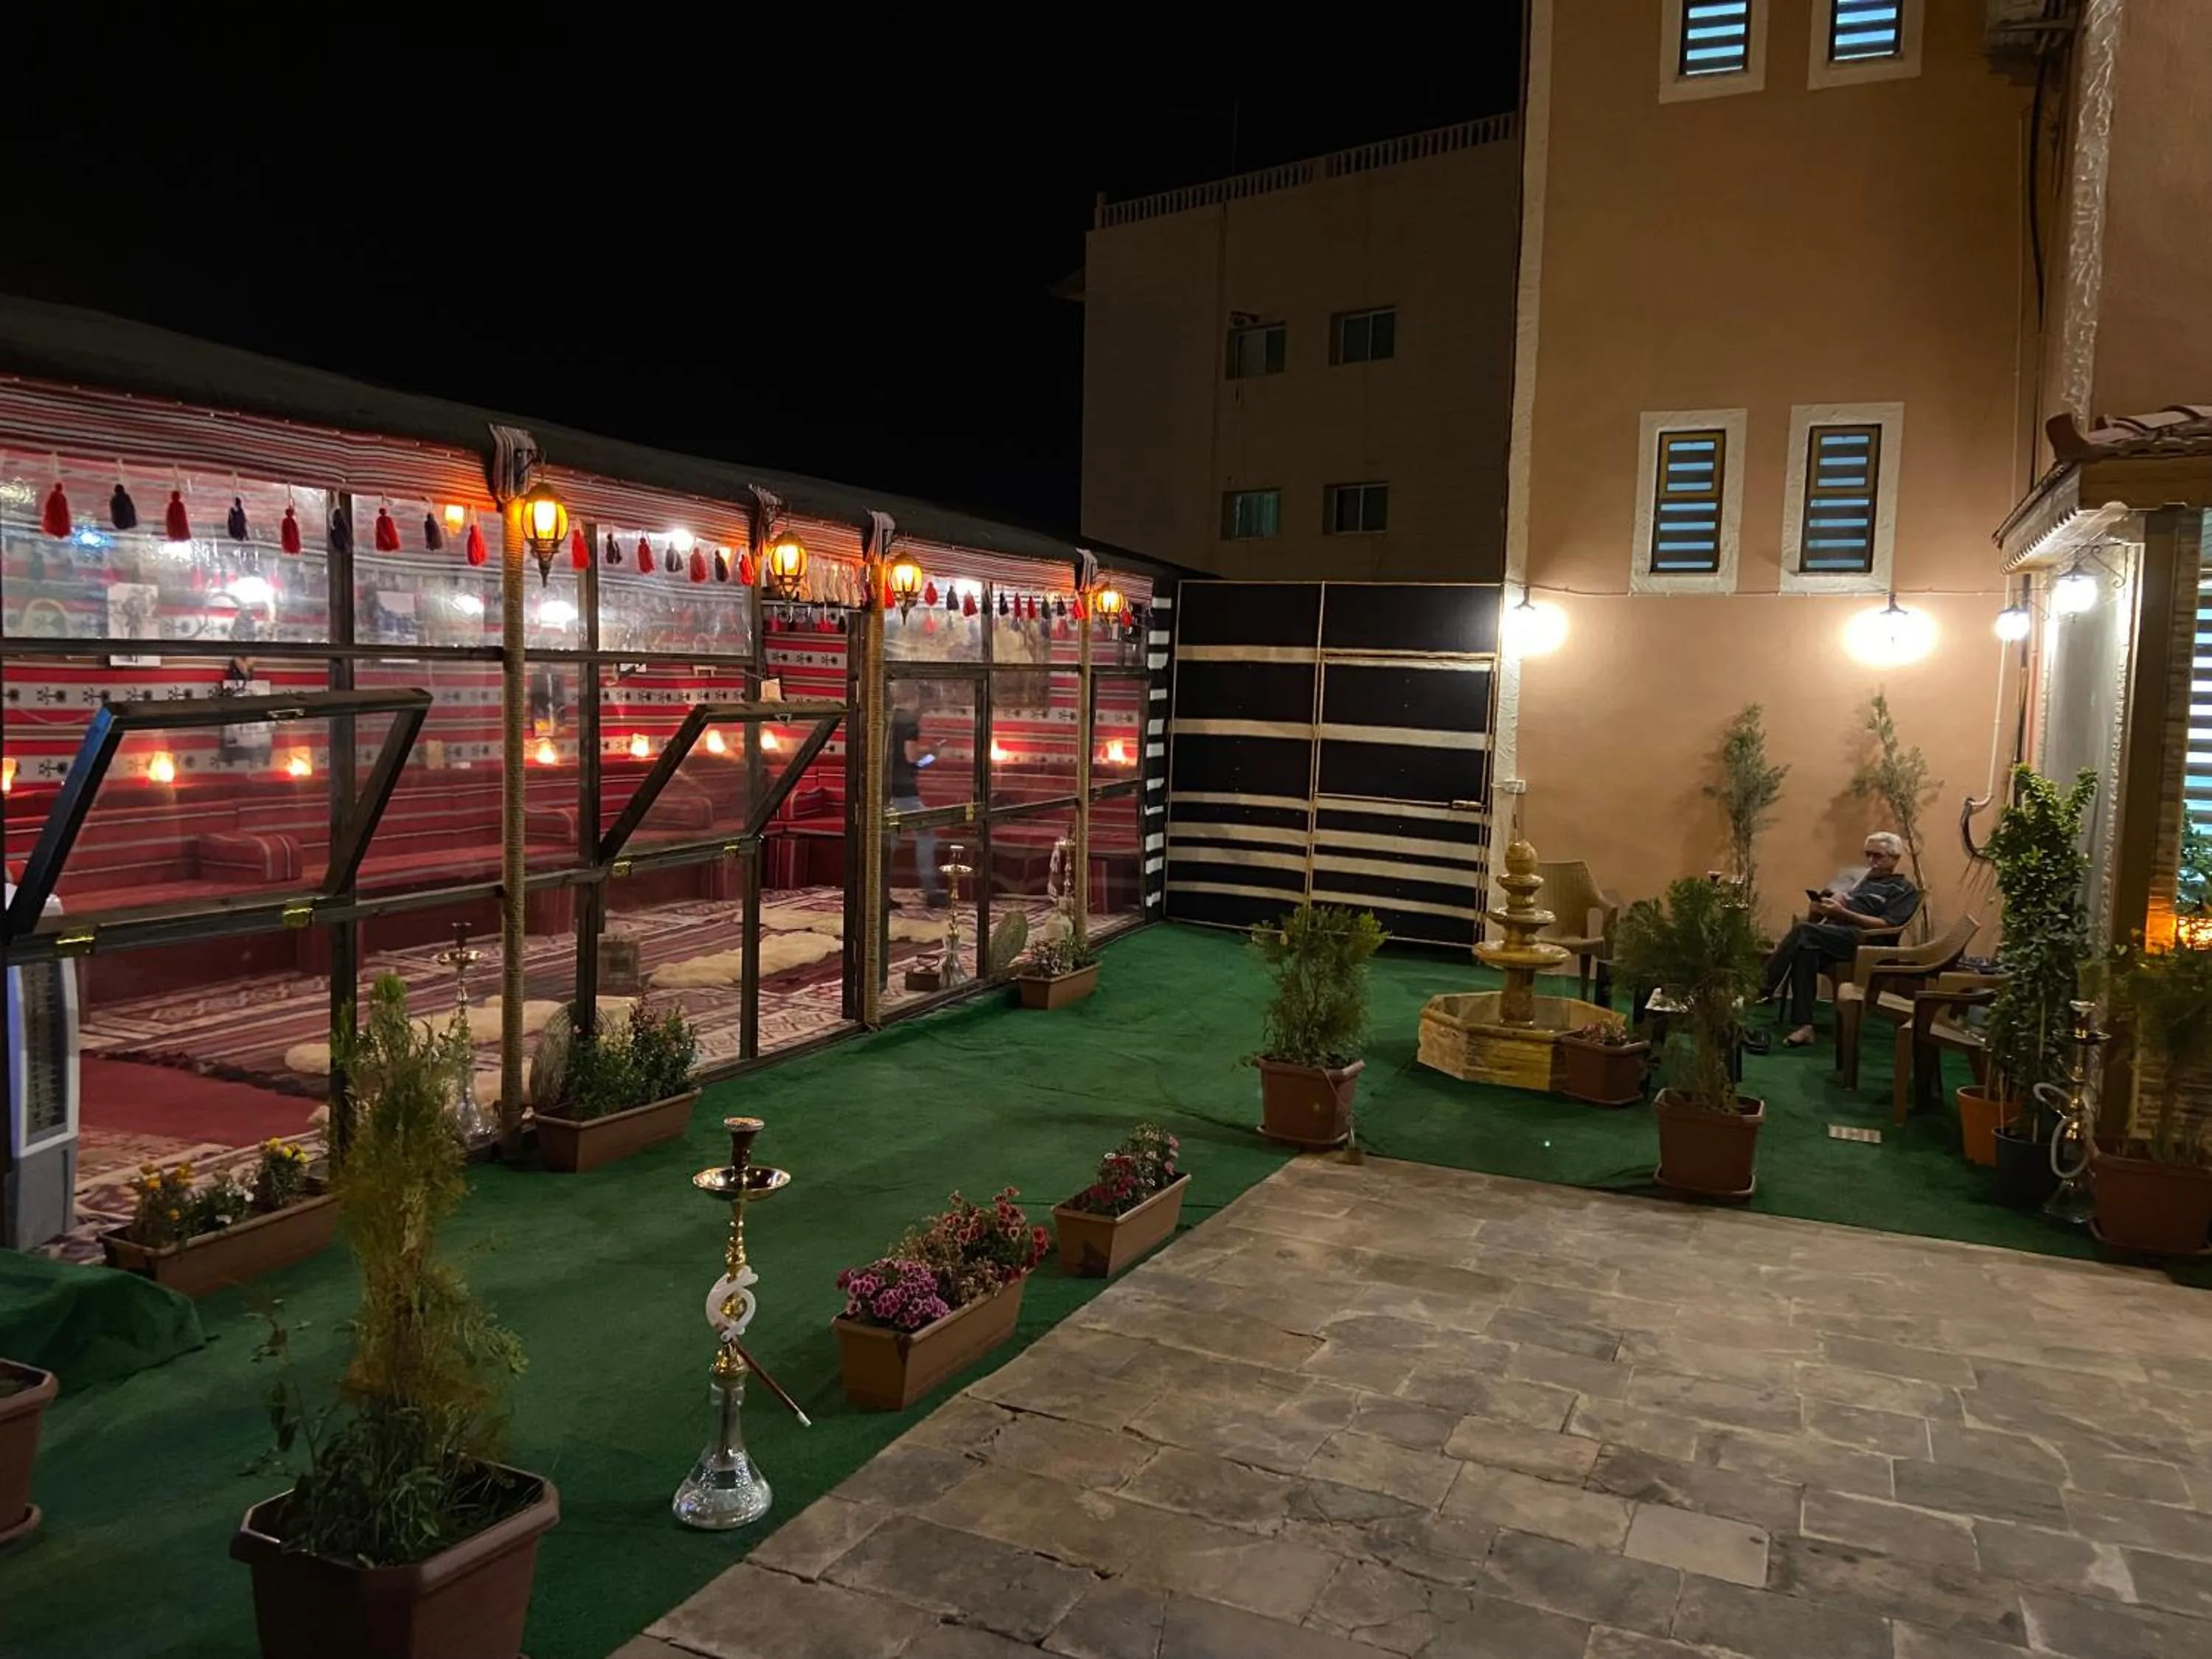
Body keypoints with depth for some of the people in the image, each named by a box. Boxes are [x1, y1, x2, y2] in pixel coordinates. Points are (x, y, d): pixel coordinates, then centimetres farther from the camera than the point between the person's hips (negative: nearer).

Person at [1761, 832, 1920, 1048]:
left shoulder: (1904, 889, 13)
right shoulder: (1861, 880, 34)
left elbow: (1886, 925, -5)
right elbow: (1815, 919, 27)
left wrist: (1843, 912, -13)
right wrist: (1821, 907, 3)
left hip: (1862, 938, -5)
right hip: (1832, 933, 6)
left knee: (1803, 931, -32)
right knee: (1806, 947, -32)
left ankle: (1762, 990, -33)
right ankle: (1803, 1025, -37)